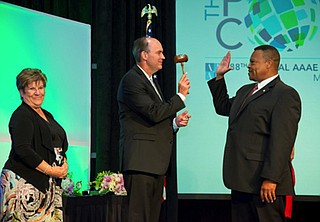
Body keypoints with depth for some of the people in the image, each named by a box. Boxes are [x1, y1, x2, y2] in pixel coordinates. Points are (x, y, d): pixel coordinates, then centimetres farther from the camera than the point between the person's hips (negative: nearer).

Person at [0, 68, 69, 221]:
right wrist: (52, 170, -16)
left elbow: (60, 146, 26)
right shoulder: (21, 115, -7)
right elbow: (22, 150, -18)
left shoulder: (47, 115, 20)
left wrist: (64, 165, 4)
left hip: (48, 184, 8)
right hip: (23, 182, -8)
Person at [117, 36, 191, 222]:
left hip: (155, 161, 10)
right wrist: (181, 95, -8)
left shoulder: (151, 81, 21)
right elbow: (154, 113, -19)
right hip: (141, 160, -10)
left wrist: (175, 123, 6)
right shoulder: (131, 80, -10)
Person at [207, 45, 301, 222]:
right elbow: (223, 107, 37)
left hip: (264, 182, -9)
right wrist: (219, 77, 25)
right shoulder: (245, 91, 20)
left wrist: (271, 179, -24)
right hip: (242, 180, 9)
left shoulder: (286, 95, -10)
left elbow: (281, 140, -18)